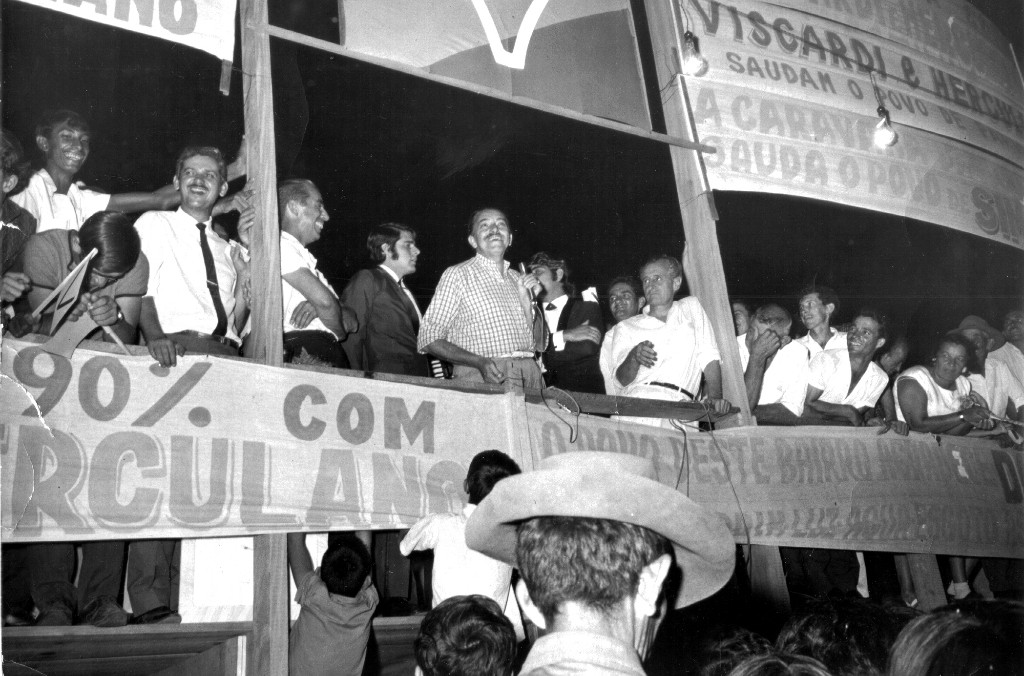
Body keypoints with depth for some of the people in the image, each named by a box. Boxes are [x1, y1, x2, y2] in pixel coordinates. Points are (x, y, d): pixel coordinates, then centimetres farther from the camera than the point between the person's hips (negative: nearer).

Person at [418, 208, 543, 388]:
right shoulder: (457, 275, 3)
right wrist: (479, 362, -15)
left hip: (529, 373, 4)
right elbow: (428, 339, -3)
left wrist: (528, 302, 2)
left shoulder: (518, 279, 18)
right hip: (482, 378, -4)